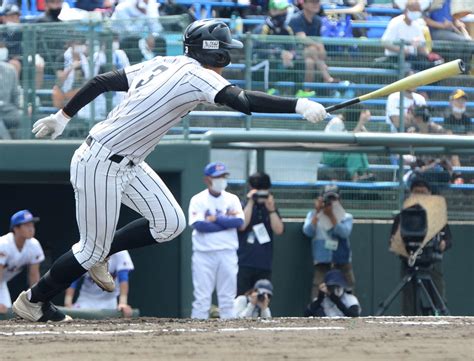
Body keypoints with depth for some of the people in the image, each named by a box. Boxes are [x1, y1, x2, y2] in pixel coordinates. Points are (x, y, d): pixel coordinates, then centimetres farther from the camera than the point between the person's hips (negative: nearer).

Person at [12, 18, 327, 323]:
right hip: (99, 167, -9)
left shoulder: (162, 65, 5)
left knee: (170, 223, 2)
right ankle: (34, 300, 20)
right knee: (93, 250, 2)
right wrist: (298, 105, -34)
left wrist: (62, 117, 18)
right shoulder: (195, 75, -20)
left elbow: (101, 82, 10)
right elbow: (245, 101, -33)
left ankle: (99, 254, 19)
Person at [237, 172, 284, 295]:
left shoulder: (270, 207, 12)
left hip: (264, 265, 3)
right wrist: (250, 203, -12)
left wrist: (271, 210, -12)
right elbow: (242, 226, -14)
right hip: (244, 263, -3)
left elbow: (279, 230, -1)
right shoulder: (243, 206, 3)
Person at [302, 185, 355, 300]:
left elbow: (344, 232, -11)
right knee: (318, 287, -16)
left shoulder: (346, 217, 8)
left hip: (342, 260, 1)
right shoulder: (313, 215, 10)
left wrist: (331, 216, -14)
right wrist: (317, 213, -10)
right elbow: (308, 231, -7)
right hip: (322, 260, -1)